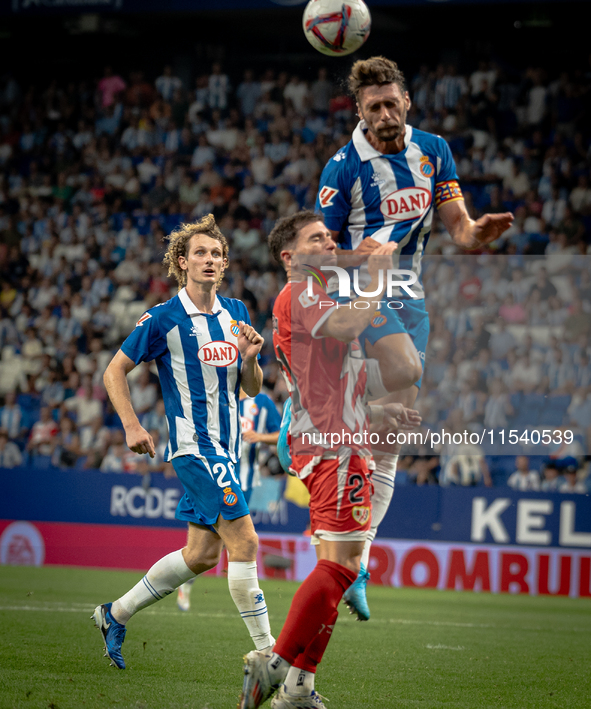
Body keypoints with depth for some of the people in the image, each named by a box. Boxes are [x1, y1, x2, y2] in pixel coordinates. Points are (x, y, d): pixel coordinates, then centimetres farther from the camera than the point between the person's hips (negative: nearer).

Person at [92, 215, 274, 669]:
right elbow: (115, 372, 0)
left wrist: (249, 358, -7)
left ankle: (116, 614, 26)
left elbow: (252, 389, 14)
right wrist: (132, 426, -9)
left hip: (226, 447, 8)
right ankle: (267, 653, -10)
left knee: (202, 554, 10)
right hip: (194, 445, -8)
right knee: (244, 541, -15)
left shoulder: (236, 313, 10)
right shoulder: (164, 318, -8)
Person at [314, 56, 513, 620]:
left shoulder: (433, 150, 5)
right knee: (406, 370, -36)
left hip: (409, 292, 5)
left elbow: (457, 226, 5)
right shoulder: (343, 167, -8)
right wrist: (357, 255, -24)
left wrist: (480, 231, -19)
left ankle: (354, 568, 8)